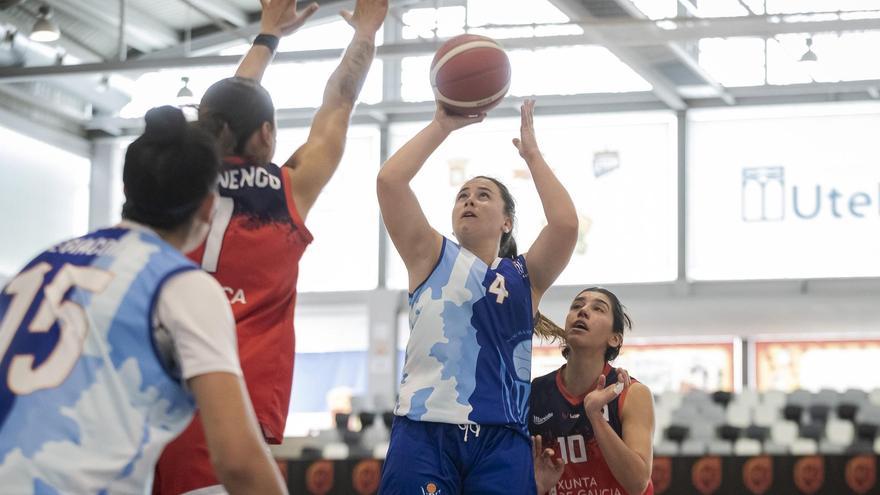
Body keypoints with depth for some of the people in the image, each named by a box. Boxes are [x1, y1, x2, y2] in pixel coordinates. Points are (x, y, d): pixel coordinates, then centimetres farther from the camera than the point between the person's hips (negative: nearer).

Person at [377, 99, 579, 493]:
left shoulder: (525, 277, 16)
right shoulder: (432, 258, 14)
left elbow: (566, 224, -3)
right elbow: (390, 180, 2)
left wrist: (532, 154, 6)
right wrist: (442, 126, 7)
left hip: (501, 438, 1)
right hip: (425, 430, -1)